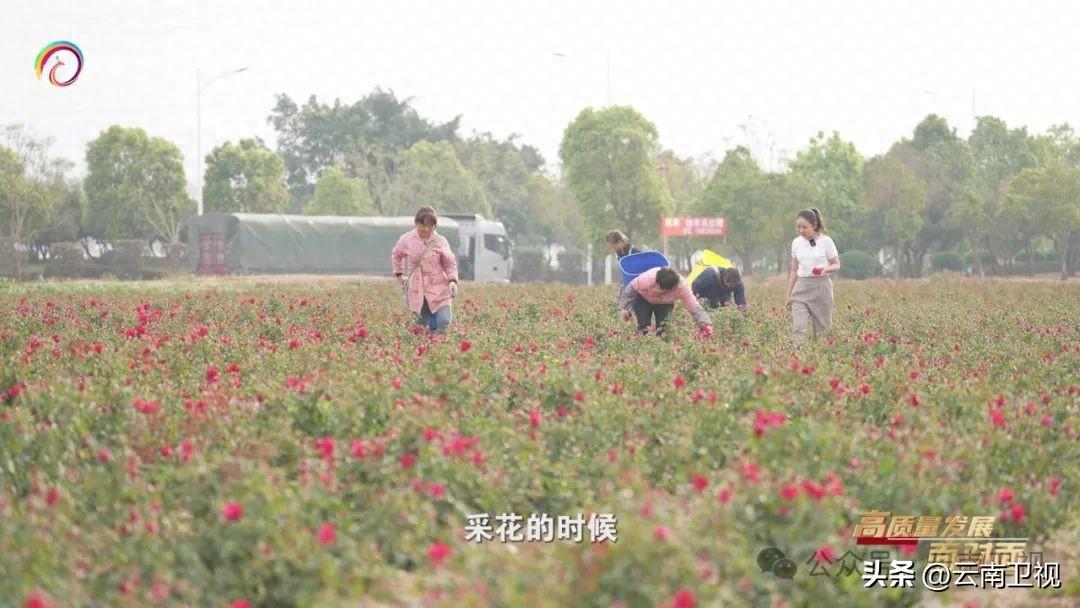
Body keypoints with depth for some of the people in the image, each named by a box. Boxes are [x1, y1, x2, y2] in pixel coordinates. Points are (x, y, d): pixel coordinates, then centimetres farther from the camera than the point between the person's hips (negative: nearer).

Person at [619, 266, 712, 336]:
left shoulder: (682, 286, -38)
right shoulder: (647, 280, -43)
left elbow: (694, 307, -37)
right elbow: (630, 289, -22)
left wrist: (705, 325, -47)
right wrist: (626, 308, -11)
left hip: (665, 303, 2)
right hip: (643, 300, -2)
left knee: (662, 326, -17)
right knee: (644, 326, -17)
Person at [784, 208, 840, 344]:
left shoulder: (826, 242, -5)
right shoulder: (796, 243, 6)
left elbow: (837, 265, 2)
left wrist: (826, 269, -21)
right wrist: (789, 295, 11)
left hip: (821, 287, -2)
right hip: (801, 288, 2)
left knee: (822, 328, 3)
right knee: (798, 328, -13)